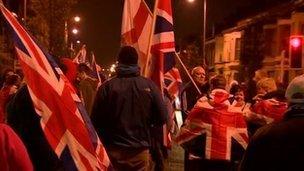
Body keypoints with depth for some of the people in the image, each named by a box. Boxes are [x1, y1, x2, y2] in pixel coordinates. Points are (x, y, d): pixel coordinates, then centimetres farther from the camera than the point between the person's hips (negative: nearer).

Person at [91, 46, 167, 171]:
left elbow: (96, 120, -8)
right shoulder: (149, 85, -7)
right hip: (140, 150, 1)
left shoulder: (107, 86, -9)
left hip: (113, 151, 0)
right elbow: (162, 118, -5)